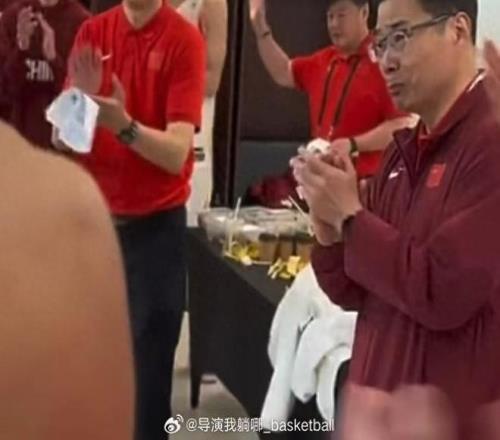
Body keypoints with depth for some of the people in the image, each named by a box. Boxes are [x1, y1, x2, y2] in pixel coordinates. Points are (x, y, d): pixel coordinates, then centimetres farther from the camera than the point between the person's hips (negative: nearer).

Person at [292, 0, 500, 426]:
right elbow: (353, 293, 10)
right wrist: (329, 224, -8)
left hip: (451, 418, -7)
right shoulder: (403, 152, 7)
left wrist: (349, 215, -13)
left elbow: (441, 294, -24)